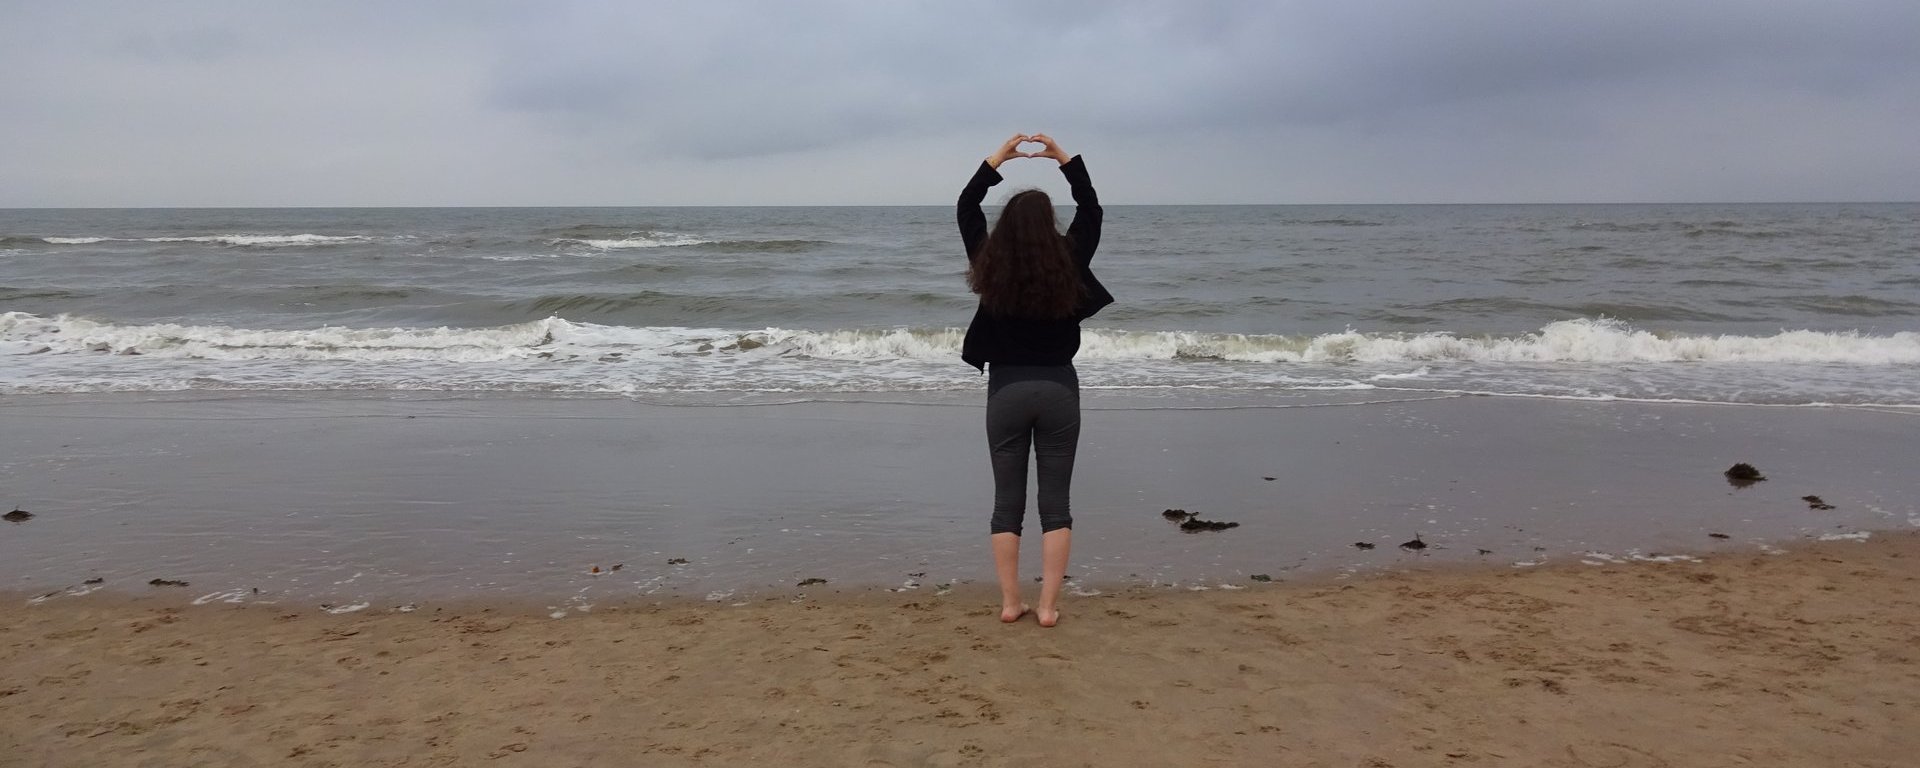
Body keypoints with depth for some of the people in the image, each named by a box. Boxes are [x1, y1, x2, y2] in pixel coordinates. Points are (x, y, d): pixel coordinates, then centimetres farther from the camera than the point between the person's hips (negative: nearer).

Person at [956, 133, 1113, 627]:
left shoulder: (992, 266, -5)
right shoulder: (1068, 264, -6)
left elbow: (966, 208, 9)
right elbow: (1091, 210, 9)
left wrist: (996, 160, 13)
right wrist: (1064, 159, 12)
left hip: (1007, 389, 1)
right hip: (1057, 387, 0)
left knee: (1007, 502, 8)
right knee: (1055, 502, 5)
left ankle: (1010, 602, 11)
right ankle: (1048, 605, 5)